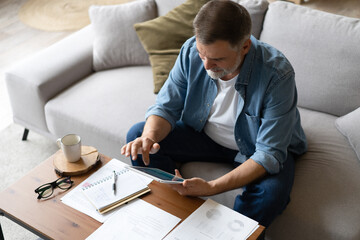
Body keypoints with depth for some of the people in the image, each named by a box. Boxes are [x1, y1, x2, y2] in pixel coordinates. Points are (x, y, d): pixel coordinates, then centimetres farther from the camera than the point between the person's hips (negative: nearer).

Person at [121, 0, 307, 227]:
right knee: (137, 135, -11)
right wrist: (149, 138, -34)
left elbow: (269, 154, -32)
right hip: (204, 133, 4)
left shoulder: (277, 75, -33)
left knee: (271, 193, -36)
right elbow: (166, 107, -10)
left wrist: (211, 188, -42)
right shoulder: (191, 51, -20)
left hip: (255, 147, -4)